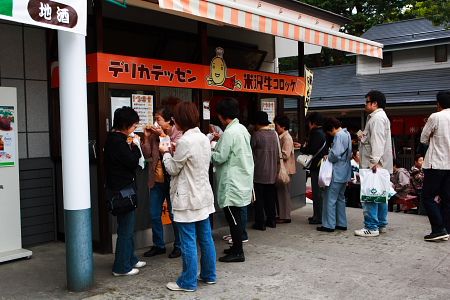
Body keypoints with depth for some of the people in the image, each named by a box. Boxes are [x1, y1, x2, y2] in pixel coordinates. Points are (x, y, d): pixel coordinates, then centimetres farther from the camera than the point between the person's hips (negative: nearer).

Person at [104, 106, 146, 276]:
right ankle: (121, 267, 8)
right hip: (122, 190, -11)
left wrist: (131, 147, 4)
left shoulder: (114, 139, 12)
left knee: (128, 227, 20)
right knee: (125, 229, -2)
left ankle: (130, 259, 32)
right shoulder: (118, 141, -19)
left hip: (120, 189, 11)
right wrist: (135, 146, -5)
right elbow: (133, 163, -17)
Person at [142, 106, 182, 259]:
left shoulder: (178, 133, -6)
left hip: (172, 179, -5)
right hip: (157, 180, 5)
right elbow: (147, 155, 5)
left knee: (174, 214, 5)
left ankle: (179, 245, 21)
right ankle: (158, 245, 27)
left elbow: (175, 151, -21)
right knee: (154, 215, 11)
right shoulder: (155, 134, 6)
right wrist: (147, 138, -5)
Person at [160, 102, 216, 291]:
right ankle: (208, 275, 29)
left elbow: (173, 169, -10)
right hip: (203, 196, 9)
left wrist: (166, 152, 7)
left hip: (188, 199, -9)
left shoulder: (185, 142, -19)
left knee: (188, 242, 2)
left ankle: (188, 282, 13)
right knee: (205, 238, 16)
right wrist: (174, 152, 15)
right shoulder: (203, 138, 7)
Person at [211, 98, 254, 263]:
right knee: (235, 216, 18)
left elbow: (221, 157, -19)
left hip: (232, 182, -10)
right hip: (242, 179, 10)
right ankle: (236, 247, 28)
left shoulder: (230, 133, -18)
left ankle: (238, 253, 6)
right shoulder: (242, 129, 11)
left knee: (233, 217, -2)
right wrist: (219, 144, 13)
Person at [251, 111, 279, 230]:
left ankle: (260, 223, 4)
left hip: (259, 172, -6)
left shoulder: (256, 135, -13)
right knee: (270, 197, 14)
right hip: (272, 172, 6)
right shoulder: (274, 134, 6)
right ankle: (271, 220, 21)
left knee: (259, 197, 1)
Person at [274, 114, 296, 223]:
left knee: (284, 193, -4)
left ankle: (285, 217, 4)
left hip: (286, 170, -10)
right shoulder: (281, 137, 15)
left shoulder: (287, 138, -15)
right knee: (280, 192, 13)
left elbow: (285, 155, -22)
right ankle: (281, 215, 21)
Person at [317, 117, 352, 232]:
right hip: (345, 172, 10)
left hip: (337, 173, -10)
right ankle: (341, 223, 21)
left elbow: (335, 154, -26)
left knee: (330, 198, -4)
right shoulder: (347, 134, 14)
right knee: (340, 197, 16)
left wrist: (328, 158, -6)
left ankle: (329, 225, 0)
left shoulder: (338, 135, -16)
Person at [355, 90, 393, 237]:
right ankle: (381, 224, 22)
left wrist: (374, 161, -27)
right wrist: (364, 137, 14)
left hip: (374, 165, -11)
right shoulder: (380, 117, 21)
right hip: (380, 165, 11)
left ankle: (371, 227, -5)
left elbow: (378, 142, -22)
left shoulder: (377, 118, -13)